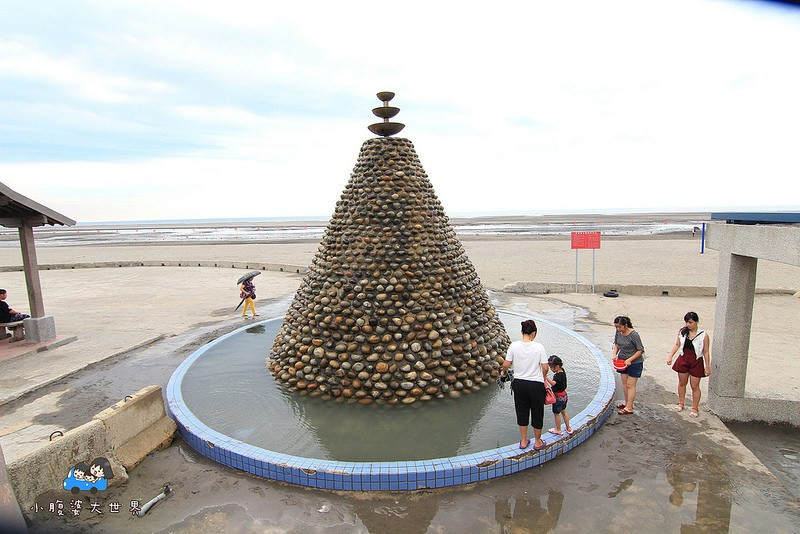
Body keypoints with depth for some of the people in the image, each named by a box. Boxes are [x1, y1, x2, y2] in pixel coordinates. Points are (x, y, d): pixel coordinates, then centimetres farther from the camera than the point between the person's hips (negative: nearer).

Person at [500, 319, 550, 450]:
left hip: (519, 384, 2)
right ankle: (537, 442, 31)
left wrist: (503, 371, 16)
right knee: (537, 413, 16)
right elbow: (545, 368, -10)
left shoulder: (514, 346, -9)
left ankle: (523, 441, 30)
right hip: (536, 384, -2)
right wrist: (543, 377, 10)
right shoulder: (538, 347, -13)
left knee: (522, 412, 17)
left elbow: (506, 364, -6)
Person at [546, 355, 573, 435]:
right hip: (564, 395, 9)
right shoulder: (562, 371, -2)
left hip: (558, 396, -9)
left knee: (556, 413, 8)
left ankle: (558, 430, 22)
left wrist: (546, 377, -56)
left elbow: (553, 383, -47)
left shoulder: (558, 375, -30)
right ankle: (568, 428, 34)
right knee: (563, 411, 23)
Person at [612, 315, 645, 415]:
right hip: (623, 361, 6)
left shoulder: (634, 335, -23)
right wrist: (615, 354, -7)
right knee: (624, 383, 14)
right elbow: (616, 344, 10)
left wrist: (630, 360, -23)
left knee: (630, 385, -3)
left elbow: (640, 350, -17)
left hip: (635, 362, -6)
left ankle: (629, 408, 2)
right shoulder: (618, 332, -6)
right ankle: (627, 403, 28)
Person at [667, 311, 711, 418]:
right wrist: (670, 357, -1)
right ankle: (681, 404, 33)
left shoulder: (703, 336, -12)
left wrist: (707, 367, -6)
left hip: (696, 362, -3)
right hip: (683, 360, 3)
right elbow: (677, 345, 6)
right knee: (682, 383, 16)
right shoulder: (682, 332, -3)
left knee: (695, 386, 5)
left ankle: (695, 408, 20)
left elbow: (706, 352, -7)